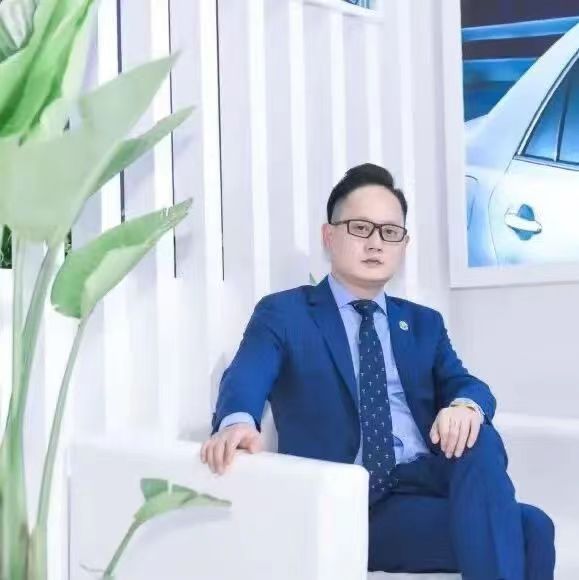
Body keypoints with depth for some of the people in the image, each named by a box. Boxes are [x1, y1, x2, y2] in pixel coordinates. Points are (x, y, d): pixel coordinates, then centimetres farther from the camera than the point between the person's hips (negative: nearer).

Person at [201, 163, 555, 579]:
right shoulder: (283, 313, 6)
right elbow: (245, 380, -12)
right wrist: (238, 423, -37)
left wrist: (466, 406, -20)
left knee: (479, 440, -30)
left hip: (426, 481, 6)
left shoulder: (424, 323, 21)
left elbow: (463, 384, 7)